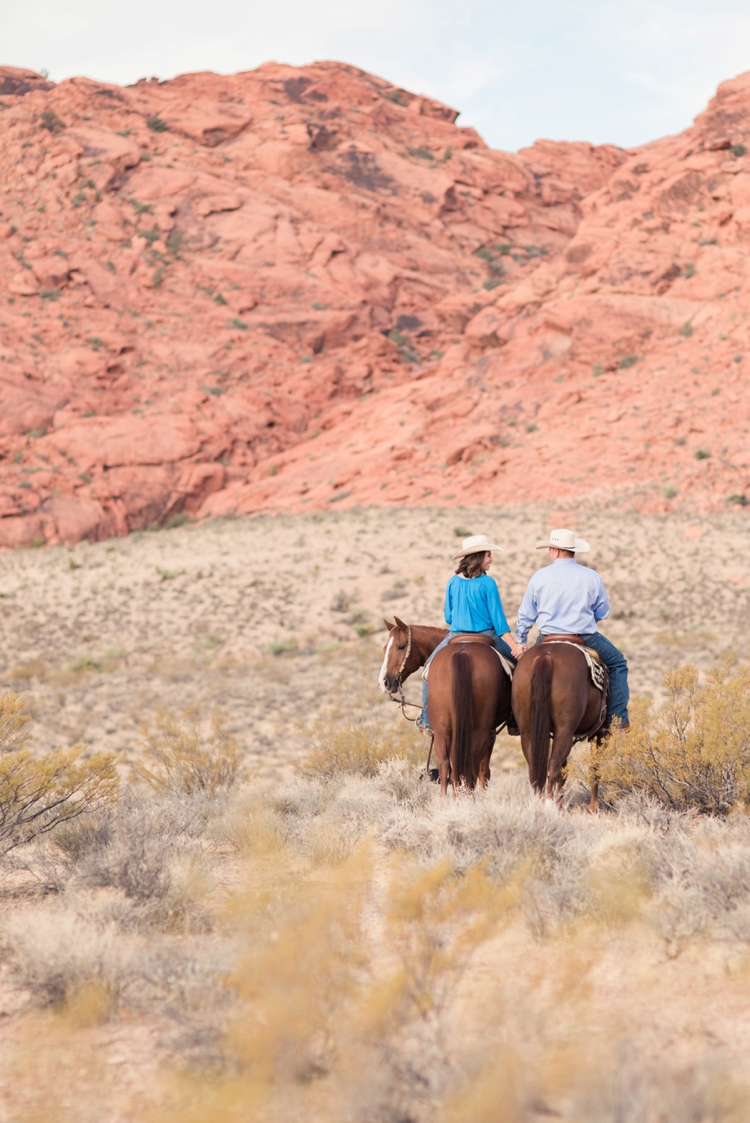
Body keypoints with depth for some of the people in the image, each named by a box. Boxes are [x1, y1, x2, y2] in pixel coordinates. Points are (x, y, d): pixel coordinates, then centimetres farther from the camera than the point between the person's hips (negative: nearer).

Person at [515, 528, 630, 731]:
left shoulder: (539, 577, -2)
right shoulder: (592, 577, -3)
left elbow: (526, 615, 4)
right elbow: (603, 613, 6)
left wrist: (520, 642, 18)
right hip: (586, 638, -1)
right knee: (617, 662, 20)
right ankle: (618, 718, 12)